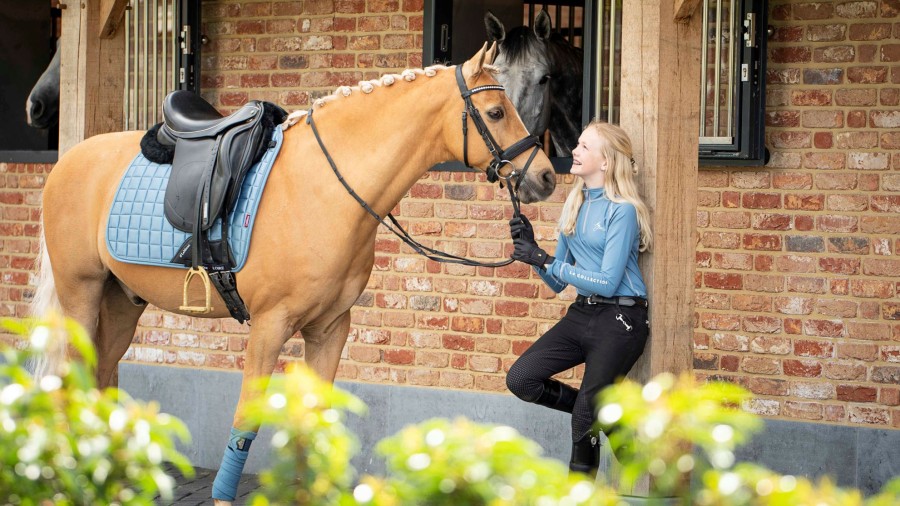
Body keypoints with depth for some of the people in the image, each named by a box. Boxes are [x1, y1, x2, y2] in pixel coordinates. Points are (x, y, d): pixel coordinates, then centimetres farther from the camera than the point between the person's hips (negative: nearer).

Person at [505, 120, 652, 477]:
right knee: (520, 379, -5)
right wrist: (531, 249, -4)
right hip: (580, 314, 7)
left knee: (585, 414, -6)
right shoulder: (574, 205, 10)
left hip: (618, 319, -7)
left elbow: (608, 283, -19)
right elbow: (557, 283, 14)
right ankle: (602, 410, 14)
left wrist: (546, 261, -17)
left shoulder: (622, 210, -13)